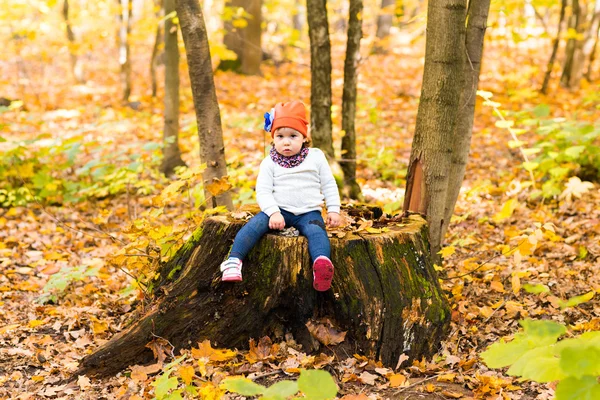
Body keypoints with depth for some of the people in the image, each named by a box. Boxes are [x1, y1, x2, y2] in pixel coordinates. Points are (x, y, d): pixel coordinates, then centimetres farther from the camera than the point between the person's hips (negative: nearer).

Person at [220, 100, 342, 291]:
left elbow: (329, 185, 10)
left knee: (316, 230, -33)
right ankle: (234, 260, -33)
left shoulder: (316, 157, 4)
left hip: (309, 212, -1)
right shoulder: (269, 163, 2)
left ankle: (322, 264, -59)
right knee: (256, 223, -27)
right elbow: (263, 191, -4)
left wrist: (333, 210, 0)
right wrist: (273, 212, -19)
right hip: (279, 210, 1)